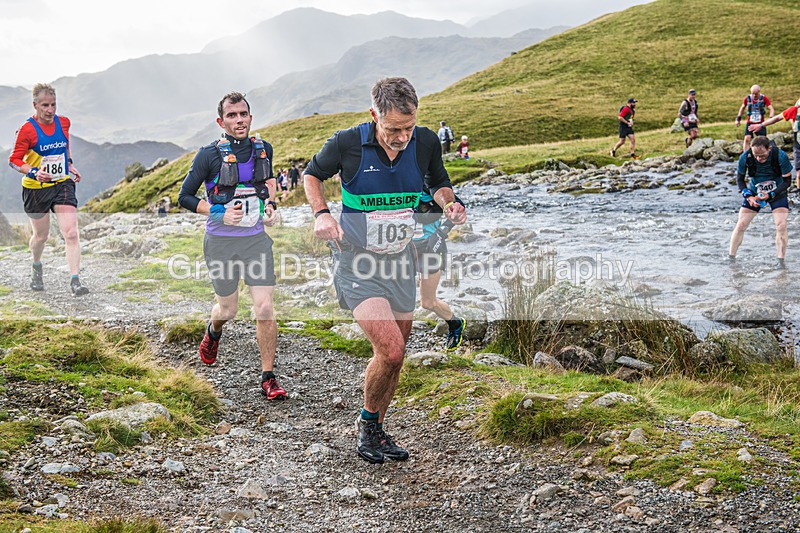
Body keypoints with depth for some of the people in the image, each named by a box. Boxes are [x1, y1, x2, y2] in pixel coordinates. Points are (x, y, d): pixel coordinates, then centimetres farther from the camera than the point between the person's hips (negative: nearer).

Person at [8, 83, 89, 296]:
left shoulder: (64, 123, 1)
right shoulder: (27, 130, -13)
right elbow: (14, 160, -11)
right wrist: (34, 172, -26)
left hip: (63, 184, 3)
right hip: (36, 188, -3)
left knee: (71, 233, -13)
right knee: (41, 235, 13)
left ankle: (75, 280, -13)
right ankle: (36, 266, 45)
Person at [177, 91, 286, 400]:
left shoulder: (263, 149, 2)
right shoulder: (210, 155, -10)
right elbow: (185, 197, -5)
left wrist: (270, 205, 5)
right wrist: (220, 213, -17)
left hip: (256, 238, 2)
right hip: (221, 241, -2)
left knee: (265, 309, -9)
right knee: (228, 310, 10)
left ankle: (268, 378, 1)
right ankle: (213, 332, 48)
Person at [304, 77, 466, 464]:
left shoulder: (426, 142, -7)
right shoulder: (347, 143, -15)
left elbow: (439, 184, 13)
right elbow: (312, 174, 4)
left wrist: (448, 203, -10)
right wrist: (321, 214, -13)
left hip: (400, 262, 4)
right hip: (357, 263, -4)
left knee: (393, 356, 12)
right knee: (390, 351, -17)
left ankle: (377, 432, 34)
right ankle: (367, 424, 10)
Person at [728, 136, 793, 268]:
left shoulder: (781, 156, -27)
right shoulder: (745, 157, -23)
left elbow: (787, 180, -16)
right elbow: (740, 178, -6)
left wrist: (770, 195, -26)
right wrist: (748, 196, -19)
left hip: (777, 193, -1)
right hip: (755, 193, 1)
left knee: (781, 225, -17)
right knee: (741, 225, -4)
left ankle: (781, 261, -9)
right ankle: (730, 258, 8)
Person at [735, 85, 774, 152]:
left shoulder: (764, 98, -10)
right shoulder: (747, 98, -5)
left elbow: (771, 109, -13)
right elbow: (742, 108, 14)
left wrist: (770, 118, -29)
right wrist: (738, 118, 10)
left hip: (760, 124, 0)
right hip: (750, 123, 0)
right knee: (747, 138, -16)